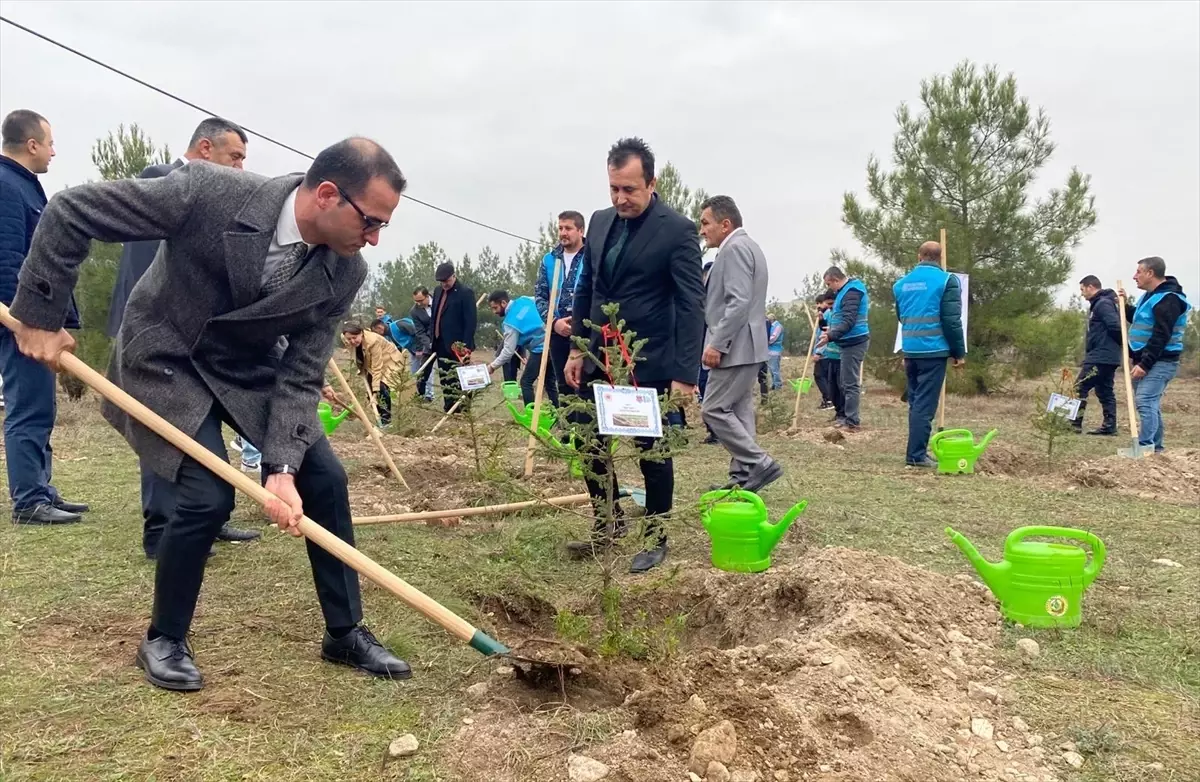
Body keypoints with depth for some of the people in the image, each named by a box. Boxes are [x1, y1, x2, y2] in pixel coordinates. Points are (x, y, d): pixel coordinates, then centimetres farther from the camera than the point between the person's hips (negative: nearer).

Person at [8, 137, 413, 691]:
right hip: (166, 359, -4)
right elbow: (71, 210, -21)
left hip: (248, 368, 4)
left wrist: (282, 466, -26)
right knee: (208, 495, -18)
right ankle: (164, 639, 10)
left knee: (325, 480, -4)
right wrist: (39, 315, -16)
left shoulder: (344, 272, -19)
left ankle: (345, 632, 14)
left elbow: (301, 375, -14)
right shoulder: (208, 191, -31)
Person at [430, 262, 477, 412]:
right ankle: (448, 410, 18)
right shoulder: (438, 291, 14)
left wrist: (467, 346, -20)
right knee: (445, 381, 11)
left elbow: (471, 321, -14)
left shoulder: (465, 292, -9)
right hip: (441, 345, 8)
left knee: (457, 381, -5)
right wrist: (433, 341, 14)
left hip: (457, 346, -8)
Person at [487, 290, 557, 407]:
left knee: (526, 382, 1)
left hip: (539, 349, -8)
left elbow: (508, 351, -11)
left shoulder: (510, 322, -12)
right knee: (549, 382, 16)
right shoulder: (525, 300, 6)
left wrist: (492, 366, -2)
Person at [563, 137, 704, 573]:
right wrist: (577, 348, 10)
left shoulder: (677, 230, -12)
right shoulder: (600, 222, 7)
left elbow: (691, 305, -15)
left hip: (650, 364, -6)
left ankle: (655, 538, 23)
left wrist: (685, 374, -20)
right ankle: (606, 523, 30)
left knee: (653, 451, 6)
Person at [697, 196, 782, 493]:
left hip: (735, 347, -11)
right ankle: (743, 476, 13)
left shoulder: (735, 248, -14)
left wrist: (717, 344, -23)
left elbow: (739, 302, -24)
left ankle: (760, 464, -6)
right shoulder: (746, 246, 19)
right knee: (738, 412, 10)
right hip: (743, 347, 11)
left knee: (714, 410, -8)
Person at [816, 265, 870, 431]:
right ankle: (847, 416, 22)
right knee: (844, 382, 15)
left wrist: (831, 336, -32)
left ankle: (852, 422, -7)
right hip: (849, 342, 11)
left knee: (850, 383, -9)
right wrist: (832, 332, 22)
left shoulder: (851, 292, -16)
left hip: (854, 342, -11)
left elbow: (849, 321, -25)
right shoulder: (846, 290, 18)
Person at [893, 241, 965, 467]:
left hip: (910, 350, 6)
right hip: (934, 351, -6)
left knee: (915, 402, 15)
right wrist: (959, 352, -3)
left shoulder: (902, 283, 11)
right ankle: (916, 455, -5)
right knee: (925, 404, -4)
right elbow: (952, 321, -10)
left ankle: (916, 452, 20)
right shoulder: (946, 280, -7)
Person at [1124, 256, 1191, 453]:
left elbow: (1160, 337, -24)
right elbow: (1140, 322, 31)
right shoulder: (1151, 295, 16)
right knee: (1151, 404, 13)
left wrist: (1144, 364, -27)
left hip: (1159, 362, -10)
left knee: (1145, 402, -20)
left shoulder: (1168, 299, -17)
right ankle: (1155, 447, 19)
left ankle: (1145, 448, -23)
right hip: (1145, 361, 10)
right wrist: (1126, 306, 14)